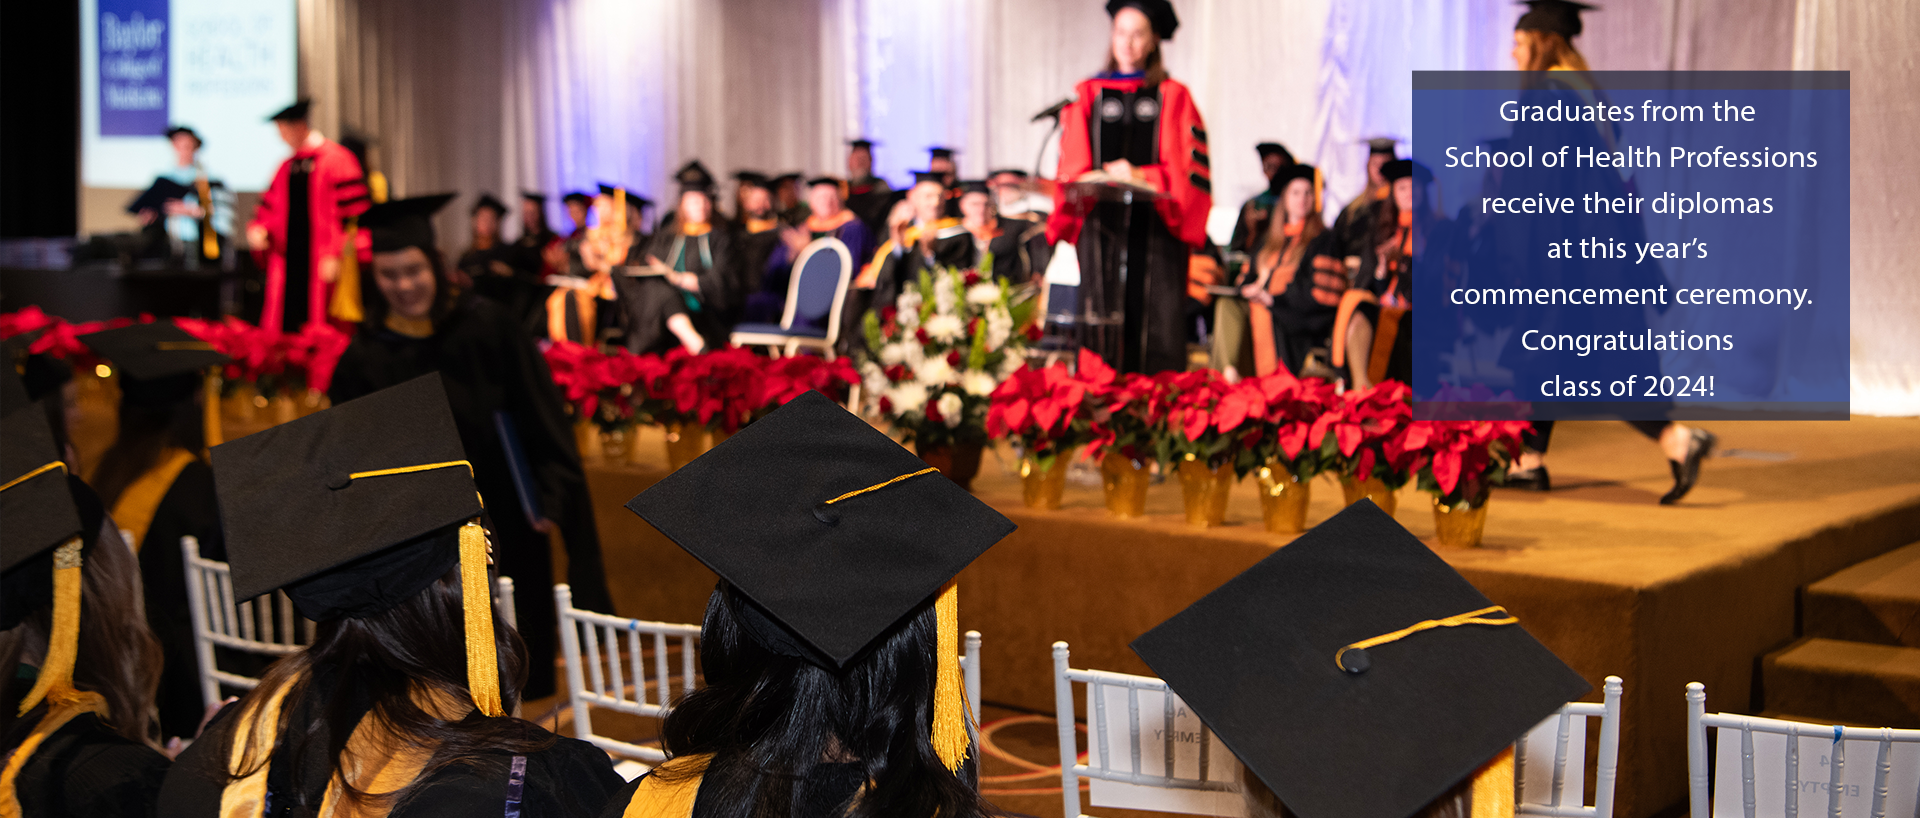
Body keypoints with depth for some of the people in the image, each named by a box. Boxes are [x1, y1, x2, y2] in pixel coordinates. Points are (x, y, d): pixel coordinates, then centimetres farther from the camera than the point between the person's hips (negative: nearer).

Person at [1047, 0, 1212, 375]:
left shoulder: (1173, 97, 9)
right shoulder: (1088, 95, 14)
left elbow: (1187, 168, 2)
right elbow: (1072, 167, 10)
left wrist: (1141, 176, -13)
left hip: (1156, 227, -1)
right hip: (1101, 227, 1)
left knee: (1156, 328, -7)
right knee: (1102, 325, -6)